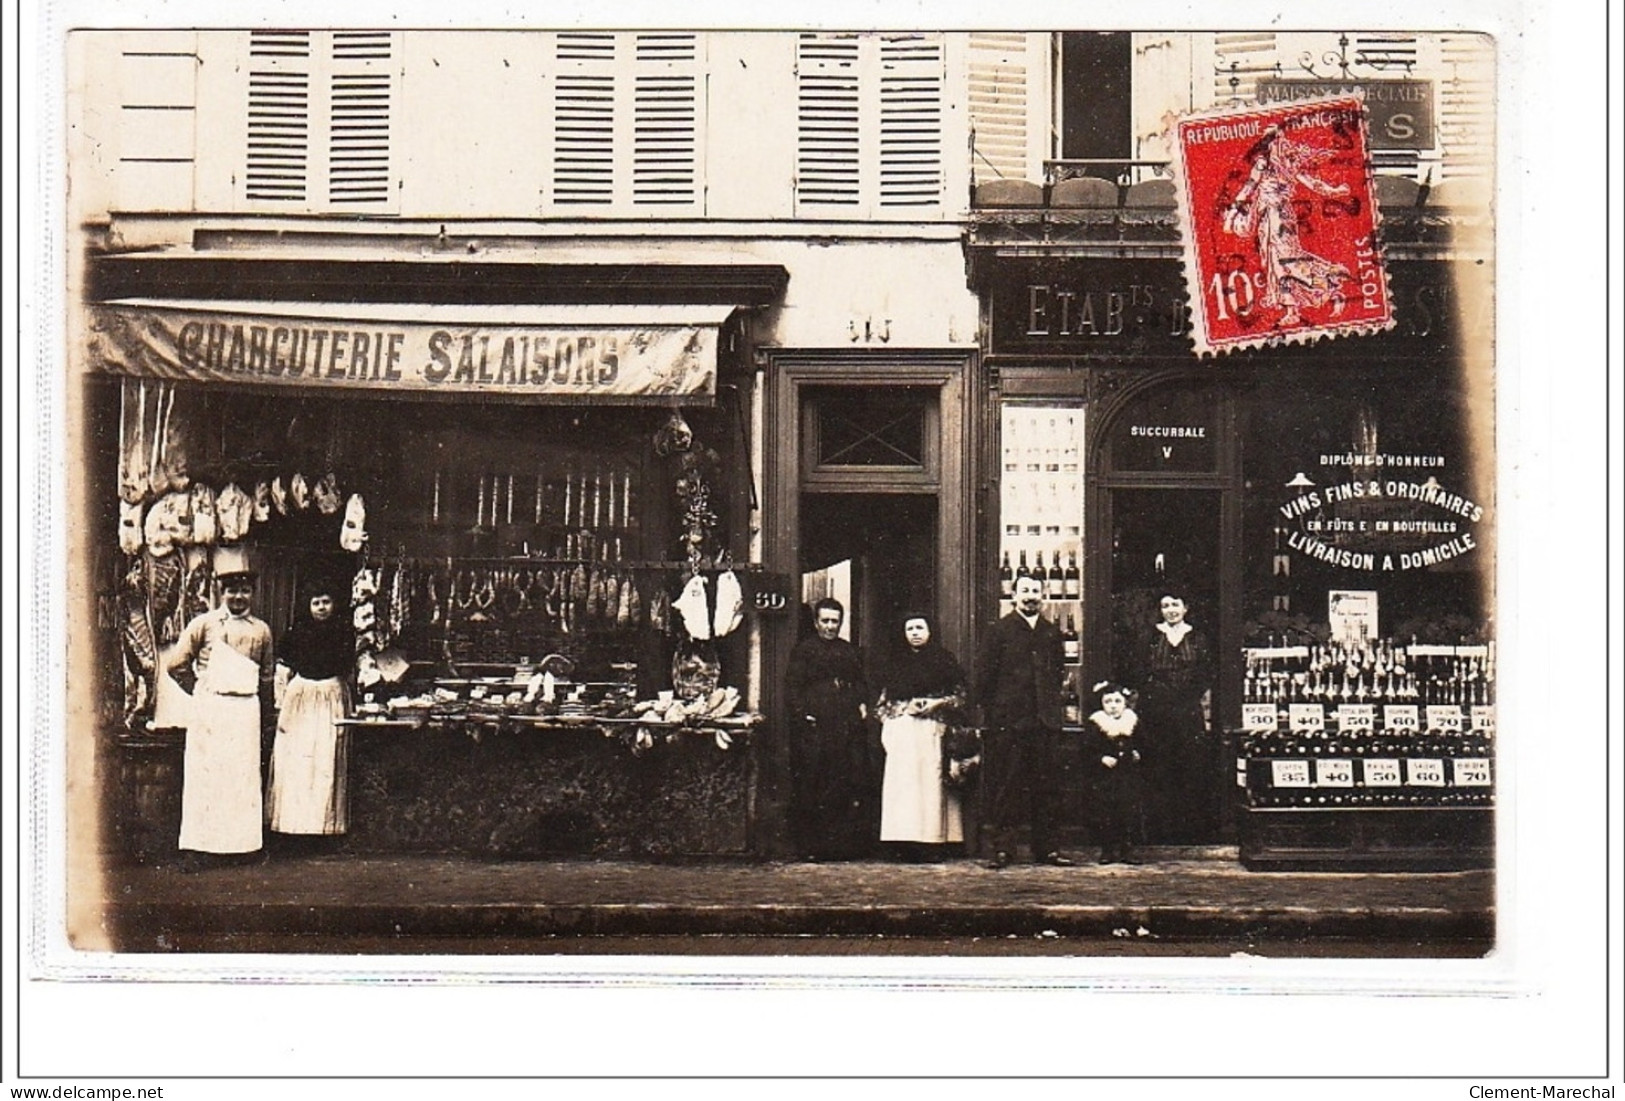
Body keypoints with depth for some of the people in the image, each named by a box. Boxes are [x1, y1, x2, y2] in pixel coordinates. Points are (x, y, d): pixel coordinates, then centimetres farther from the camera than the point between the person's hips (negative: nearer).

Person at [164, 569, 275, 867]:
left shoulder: (261, 630, 12)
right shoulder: (204, 624, 2)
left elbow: (266, 677, 20)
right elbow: (173, 665, 3)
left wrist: (266, 713, 19)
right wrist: (197, 688, 10)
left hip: (245, 709, 3)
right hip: (209, 705, -3)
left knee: (244, 774, 2)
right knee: (205, 773, -3)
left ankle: (243, 843, 6)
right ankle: (199, 847, -3)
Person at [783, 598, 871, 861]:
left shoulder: (851, 652, 21)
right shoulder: (804, 651, 7)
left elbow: (861, 684, 26)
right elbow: (792, 688, 1)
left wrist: (862, 705, 8)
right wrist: (802, 712, -11)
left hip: (848, 729, 4)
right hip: (814, 728, -4)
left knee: (851, 787, -2)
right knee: (811, 788, -6)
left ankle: (846, 843, 2)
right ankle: (812, 846, -3)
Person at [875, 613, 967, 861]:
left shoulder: (943, 660, 8)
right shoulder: (896, 662, 16)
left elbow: (959, 695, 8)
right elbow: (884, 698, 23)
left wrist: (937, 703, -7)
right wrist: (886, 718, 7)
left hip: (931, 728, -2)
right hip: (900, 729, 2)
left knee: (930, 781, -8)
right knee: (902, 782, -6)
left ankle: (931, 842, -8)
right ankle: (905, 844, -6)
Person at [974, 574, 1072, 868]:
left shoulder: (1051, 633, 13)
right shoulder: (1001, 630, 0)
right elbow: (985, 675, -1)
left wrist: (1052, 706, 10)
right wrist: (991, 711, -5)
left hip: (1045, 721, 4)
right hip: (1008, 720, -4)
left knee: (1046, 786, 6)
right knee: (1005, 786, -2)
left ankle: (1046, 847, 12)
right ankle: (1002, 848, 2)